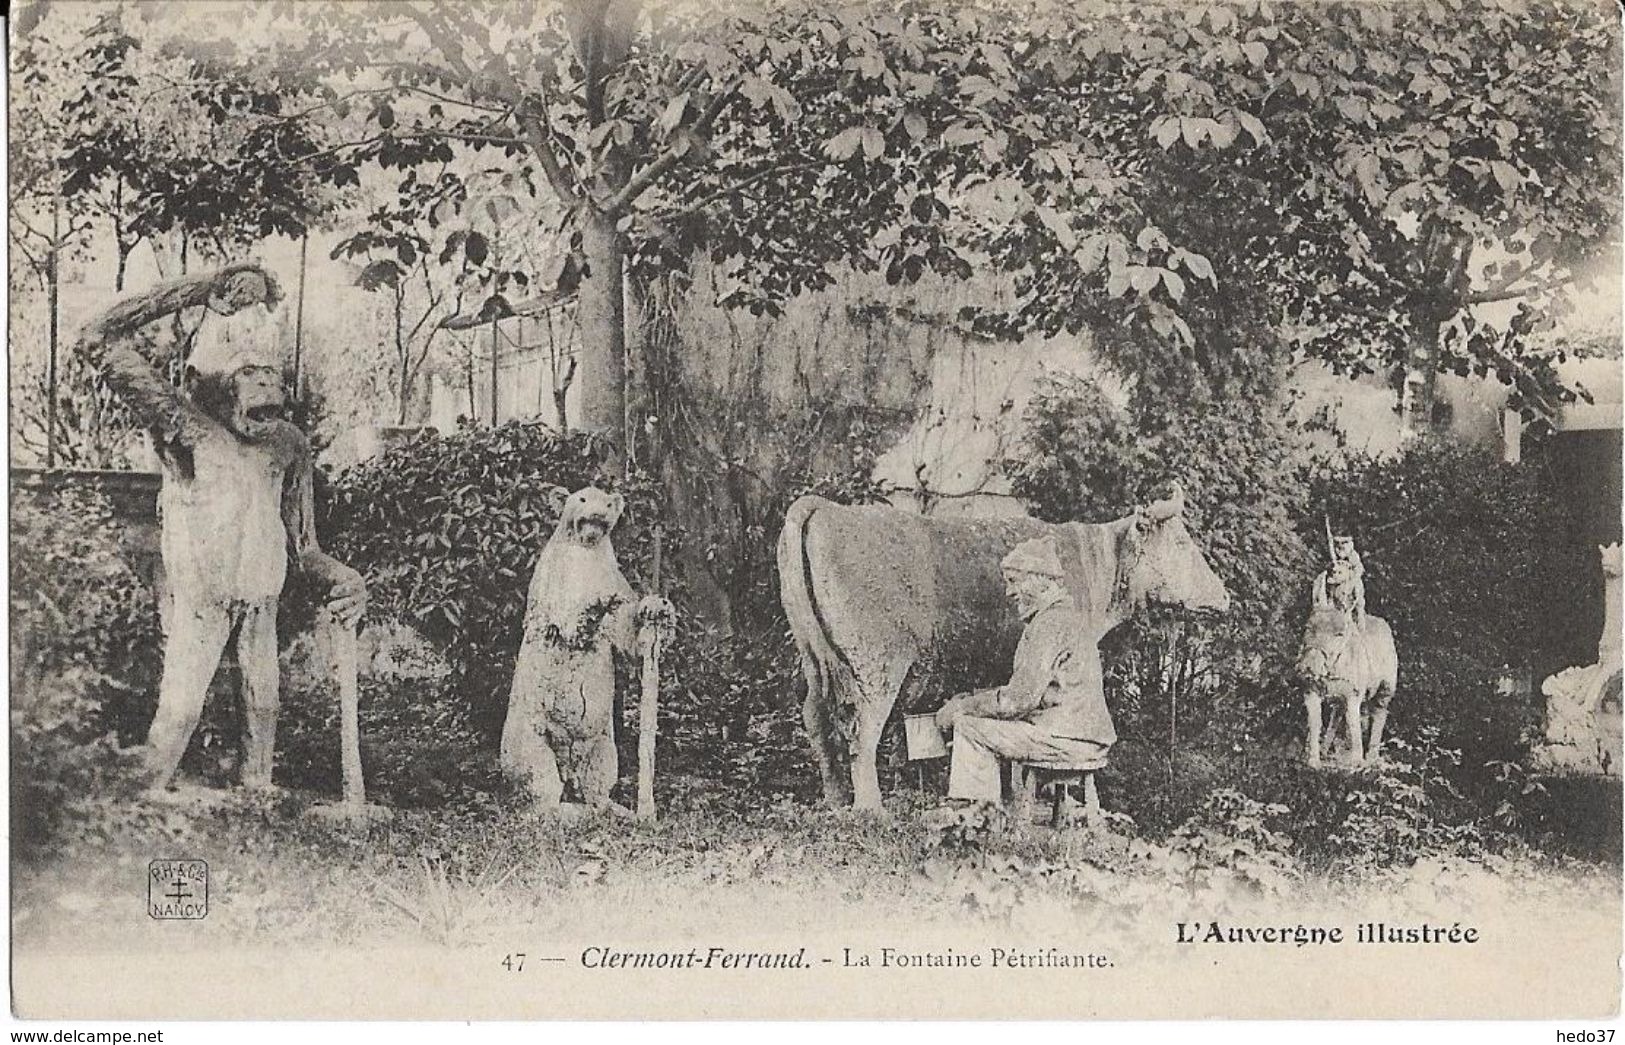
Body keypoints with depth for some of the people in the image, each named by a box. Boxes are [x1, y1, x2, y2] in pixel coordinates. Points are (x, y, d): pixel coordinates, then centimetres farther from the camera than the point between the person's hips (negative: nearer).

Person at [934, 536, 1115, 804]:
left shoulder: (1051, 623, -14)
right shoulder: (1066, 616, 19)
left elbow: (1019, 699, -19)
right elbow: (1029, 692, 21)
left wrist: (962, 708, -7)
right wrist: (972, 698, 13)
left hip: (1070, 741, -11)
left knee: (969, 728, -10)